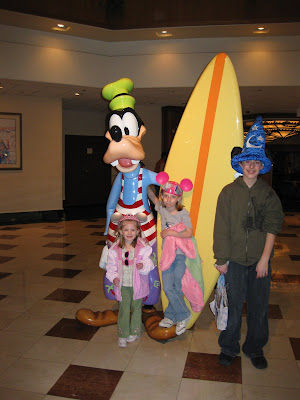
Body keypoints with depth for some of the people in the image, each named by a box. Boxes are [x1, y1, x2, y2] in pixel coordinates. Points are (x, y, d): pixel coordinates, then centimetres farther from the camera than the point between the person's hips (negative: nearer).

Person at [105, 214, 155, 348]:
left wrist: (143, 265, -28)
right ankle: (122, 335, 19)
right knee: (123, 309, 4)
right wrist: (114, 277, -12)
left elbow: (149, 263, -7)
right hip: (122, 285, 0)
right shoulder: (115, 249, -4)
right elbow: (111, 266, 3)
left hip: (137, 284, 0)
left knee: (136, 308, 14)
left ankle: (134, 332, 32)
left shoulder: (143, 247, -8)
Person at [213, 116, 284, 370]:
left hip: (260, 260, 1)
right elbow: (221, 228, -1)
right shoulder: (229, 192, 0)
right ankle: (229, 347, 27)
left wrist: (265, 259, -9)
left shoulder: (268, 194, 3)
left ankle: (255, 349, 31)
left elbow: (272, 227, -2)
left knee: (259, 307, 10)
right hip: (235, 259, -1)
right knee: (233, 305, 6)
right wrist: (221, 259, -3)